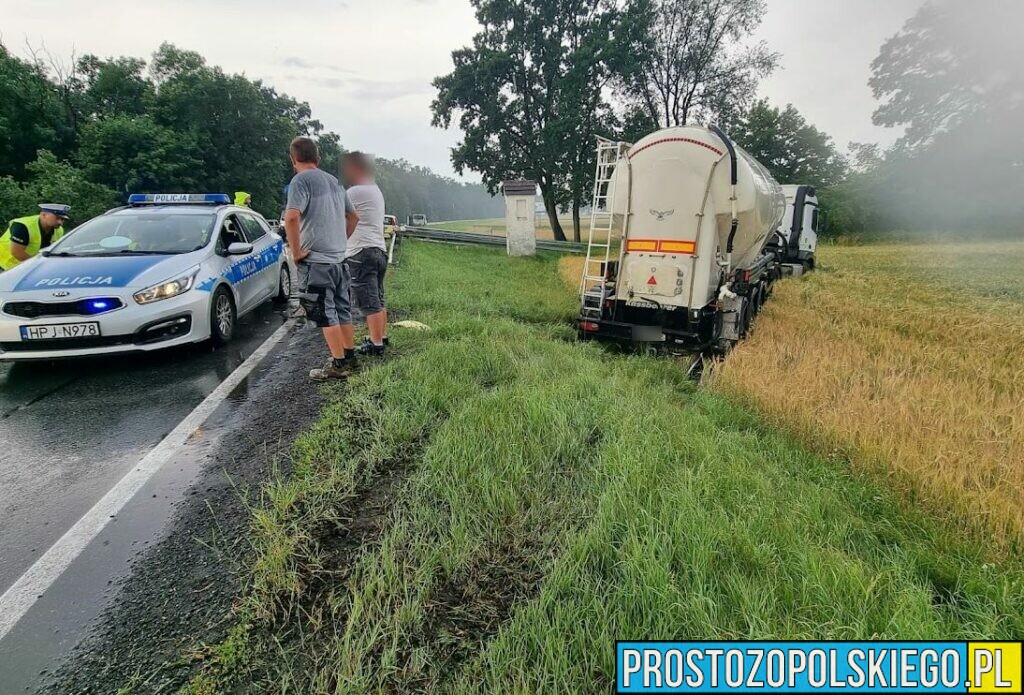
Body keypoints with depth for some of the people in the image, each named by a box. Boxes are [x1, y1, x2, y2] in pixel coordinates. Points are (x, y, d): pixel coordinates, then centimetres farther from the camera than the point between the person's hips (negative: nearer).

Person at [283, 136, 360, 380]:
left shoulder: (301, 180, -11)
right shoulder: (333, 181, 13)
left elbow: (291, 217, -26)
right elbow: (353, 216, 23)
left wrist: (296, 252, -17)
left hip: (316, 260, -7)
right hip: (339, 258, 8)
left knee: (325, 314, -1)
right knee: (342, 309, 15)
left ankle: (338, 365, 4)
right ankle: (349, 356, 24)